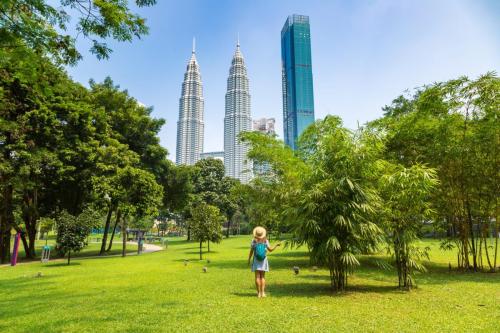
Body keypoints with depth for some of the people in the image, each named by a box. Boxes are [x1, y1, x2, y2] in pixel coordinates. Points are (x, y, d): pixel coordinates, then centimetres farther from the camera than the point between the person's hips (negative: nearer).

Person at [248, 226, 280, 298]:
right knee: (263, 276, 7)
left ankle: (259, 293, 1)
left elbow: (251, 251, -3)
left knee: (257, 276, 2)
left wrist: (249, 260, 6)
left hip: (256, 260, -1)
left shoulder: (254, 241, -5)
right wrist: (276, 245, 11)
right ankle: (263, 292, -4)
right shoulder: (265, 240, -2)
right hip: (263, 260, 1)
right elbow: (270, 250, 0)